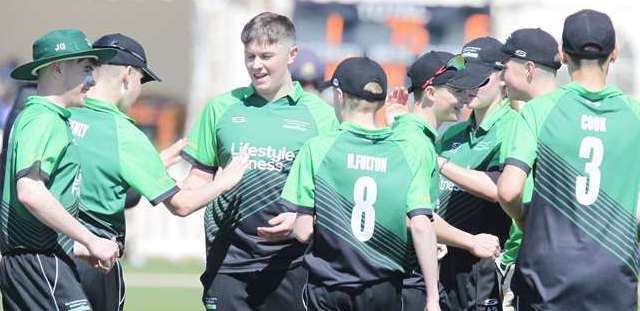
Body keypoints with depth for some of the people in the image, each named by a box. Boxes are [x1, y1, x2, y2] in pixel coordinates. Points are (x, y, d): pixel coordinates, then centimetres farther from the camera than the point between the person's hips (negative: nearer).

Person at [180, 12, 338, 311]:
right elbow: (201, 176, 15)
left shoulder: (319, 114, 5)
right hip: (229, 256, 1)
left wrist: (300, 219, -14)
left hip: (290, 260, -1)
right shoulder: (222, 108, 11)